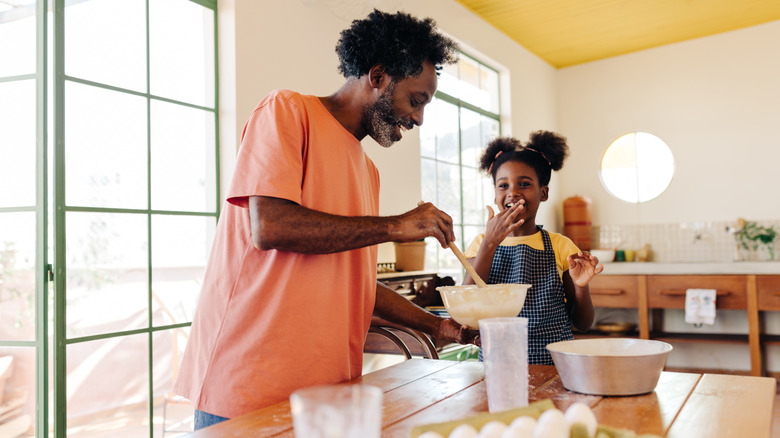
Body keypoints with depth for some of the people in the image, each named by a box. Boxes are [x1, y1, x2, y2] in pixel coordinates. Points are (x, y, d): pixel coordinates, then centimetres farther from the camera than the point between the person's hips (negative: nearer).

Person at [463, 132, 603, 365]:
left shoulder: (560, 246, 3)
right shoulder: (482, 244, 5)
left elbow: (582, 324, 8)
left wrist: (581, 286, -12)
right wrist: (490, 243, -11)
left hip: (553, 362, 0)